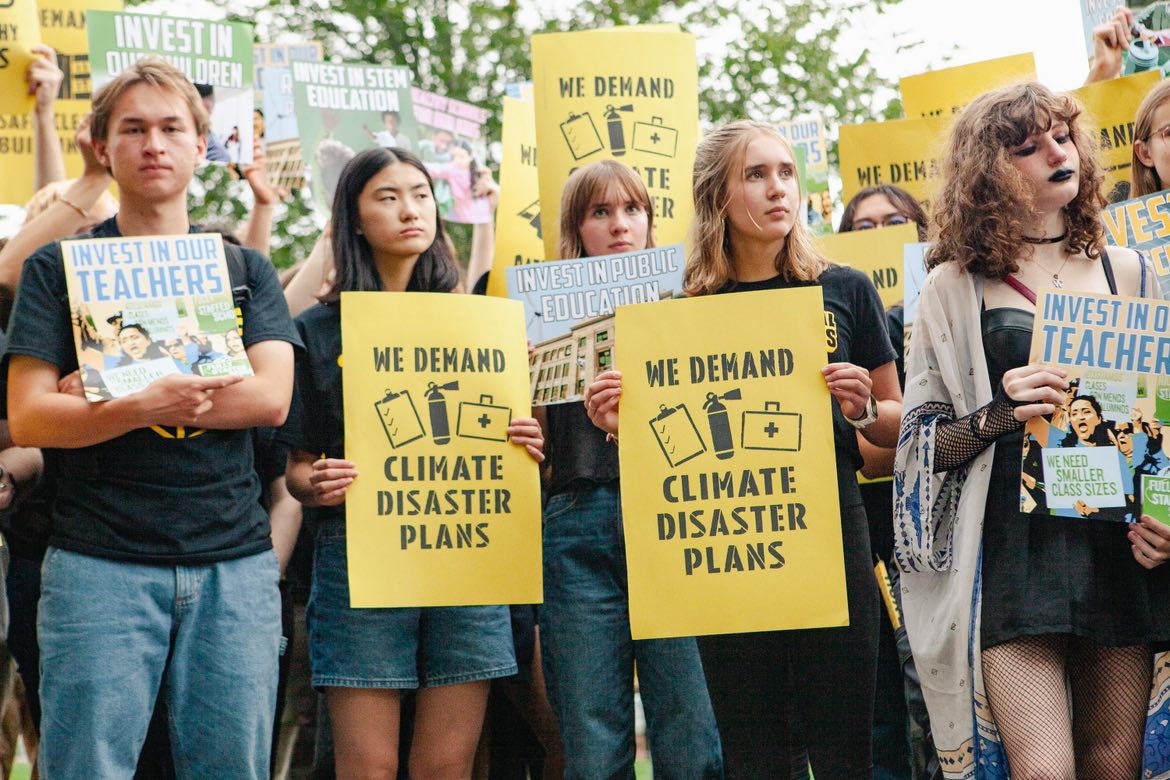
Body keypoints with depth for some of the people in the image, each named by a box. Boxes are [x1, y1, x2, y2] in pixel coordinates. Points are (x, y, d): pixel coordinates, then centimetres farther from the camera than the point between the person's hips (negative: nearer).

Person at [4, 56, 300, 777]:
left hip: (234, 562, 2)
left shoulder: (246, 270, 15)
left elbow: (272, 398, -2)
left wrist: (109, 394, -9)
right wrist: (142, 406, -22)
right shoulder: (61, 267, 8)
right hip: (100, 562, -2)